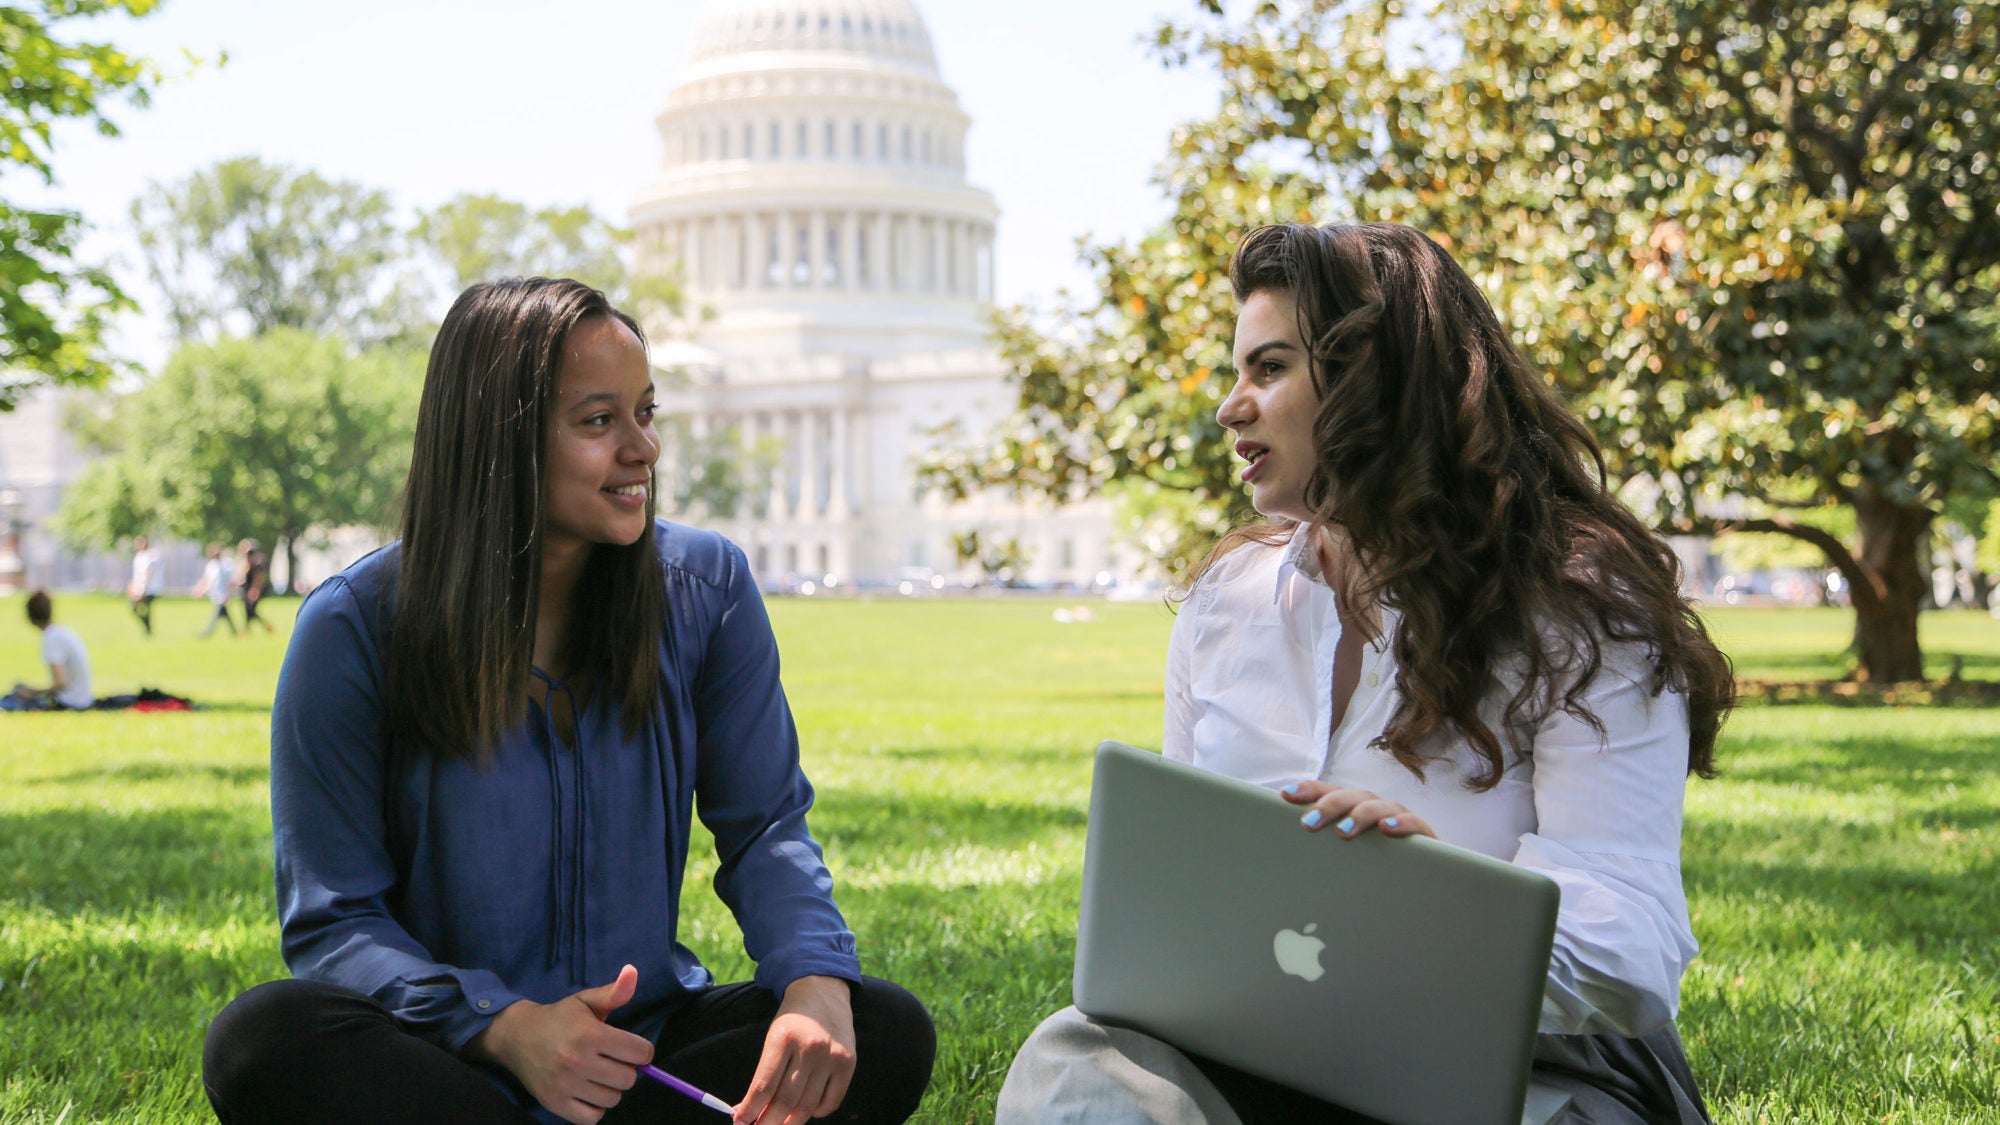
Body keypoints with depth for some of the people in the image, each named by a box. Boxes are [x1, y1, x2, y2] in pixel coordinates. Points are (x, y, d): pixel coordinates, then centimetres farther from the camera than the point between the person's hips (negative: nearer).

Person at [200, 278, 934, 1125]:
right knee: (262, 1041, -34)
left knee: (888, 1034, -22)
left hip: (641, 1041, 3)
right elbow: (333, 920, -10)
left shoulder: (706, 588, 0)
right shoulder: (353, 630, -9)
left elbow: (764, 824, 1)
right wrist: (505, 1026, -29)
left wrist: (816, 982, -22)